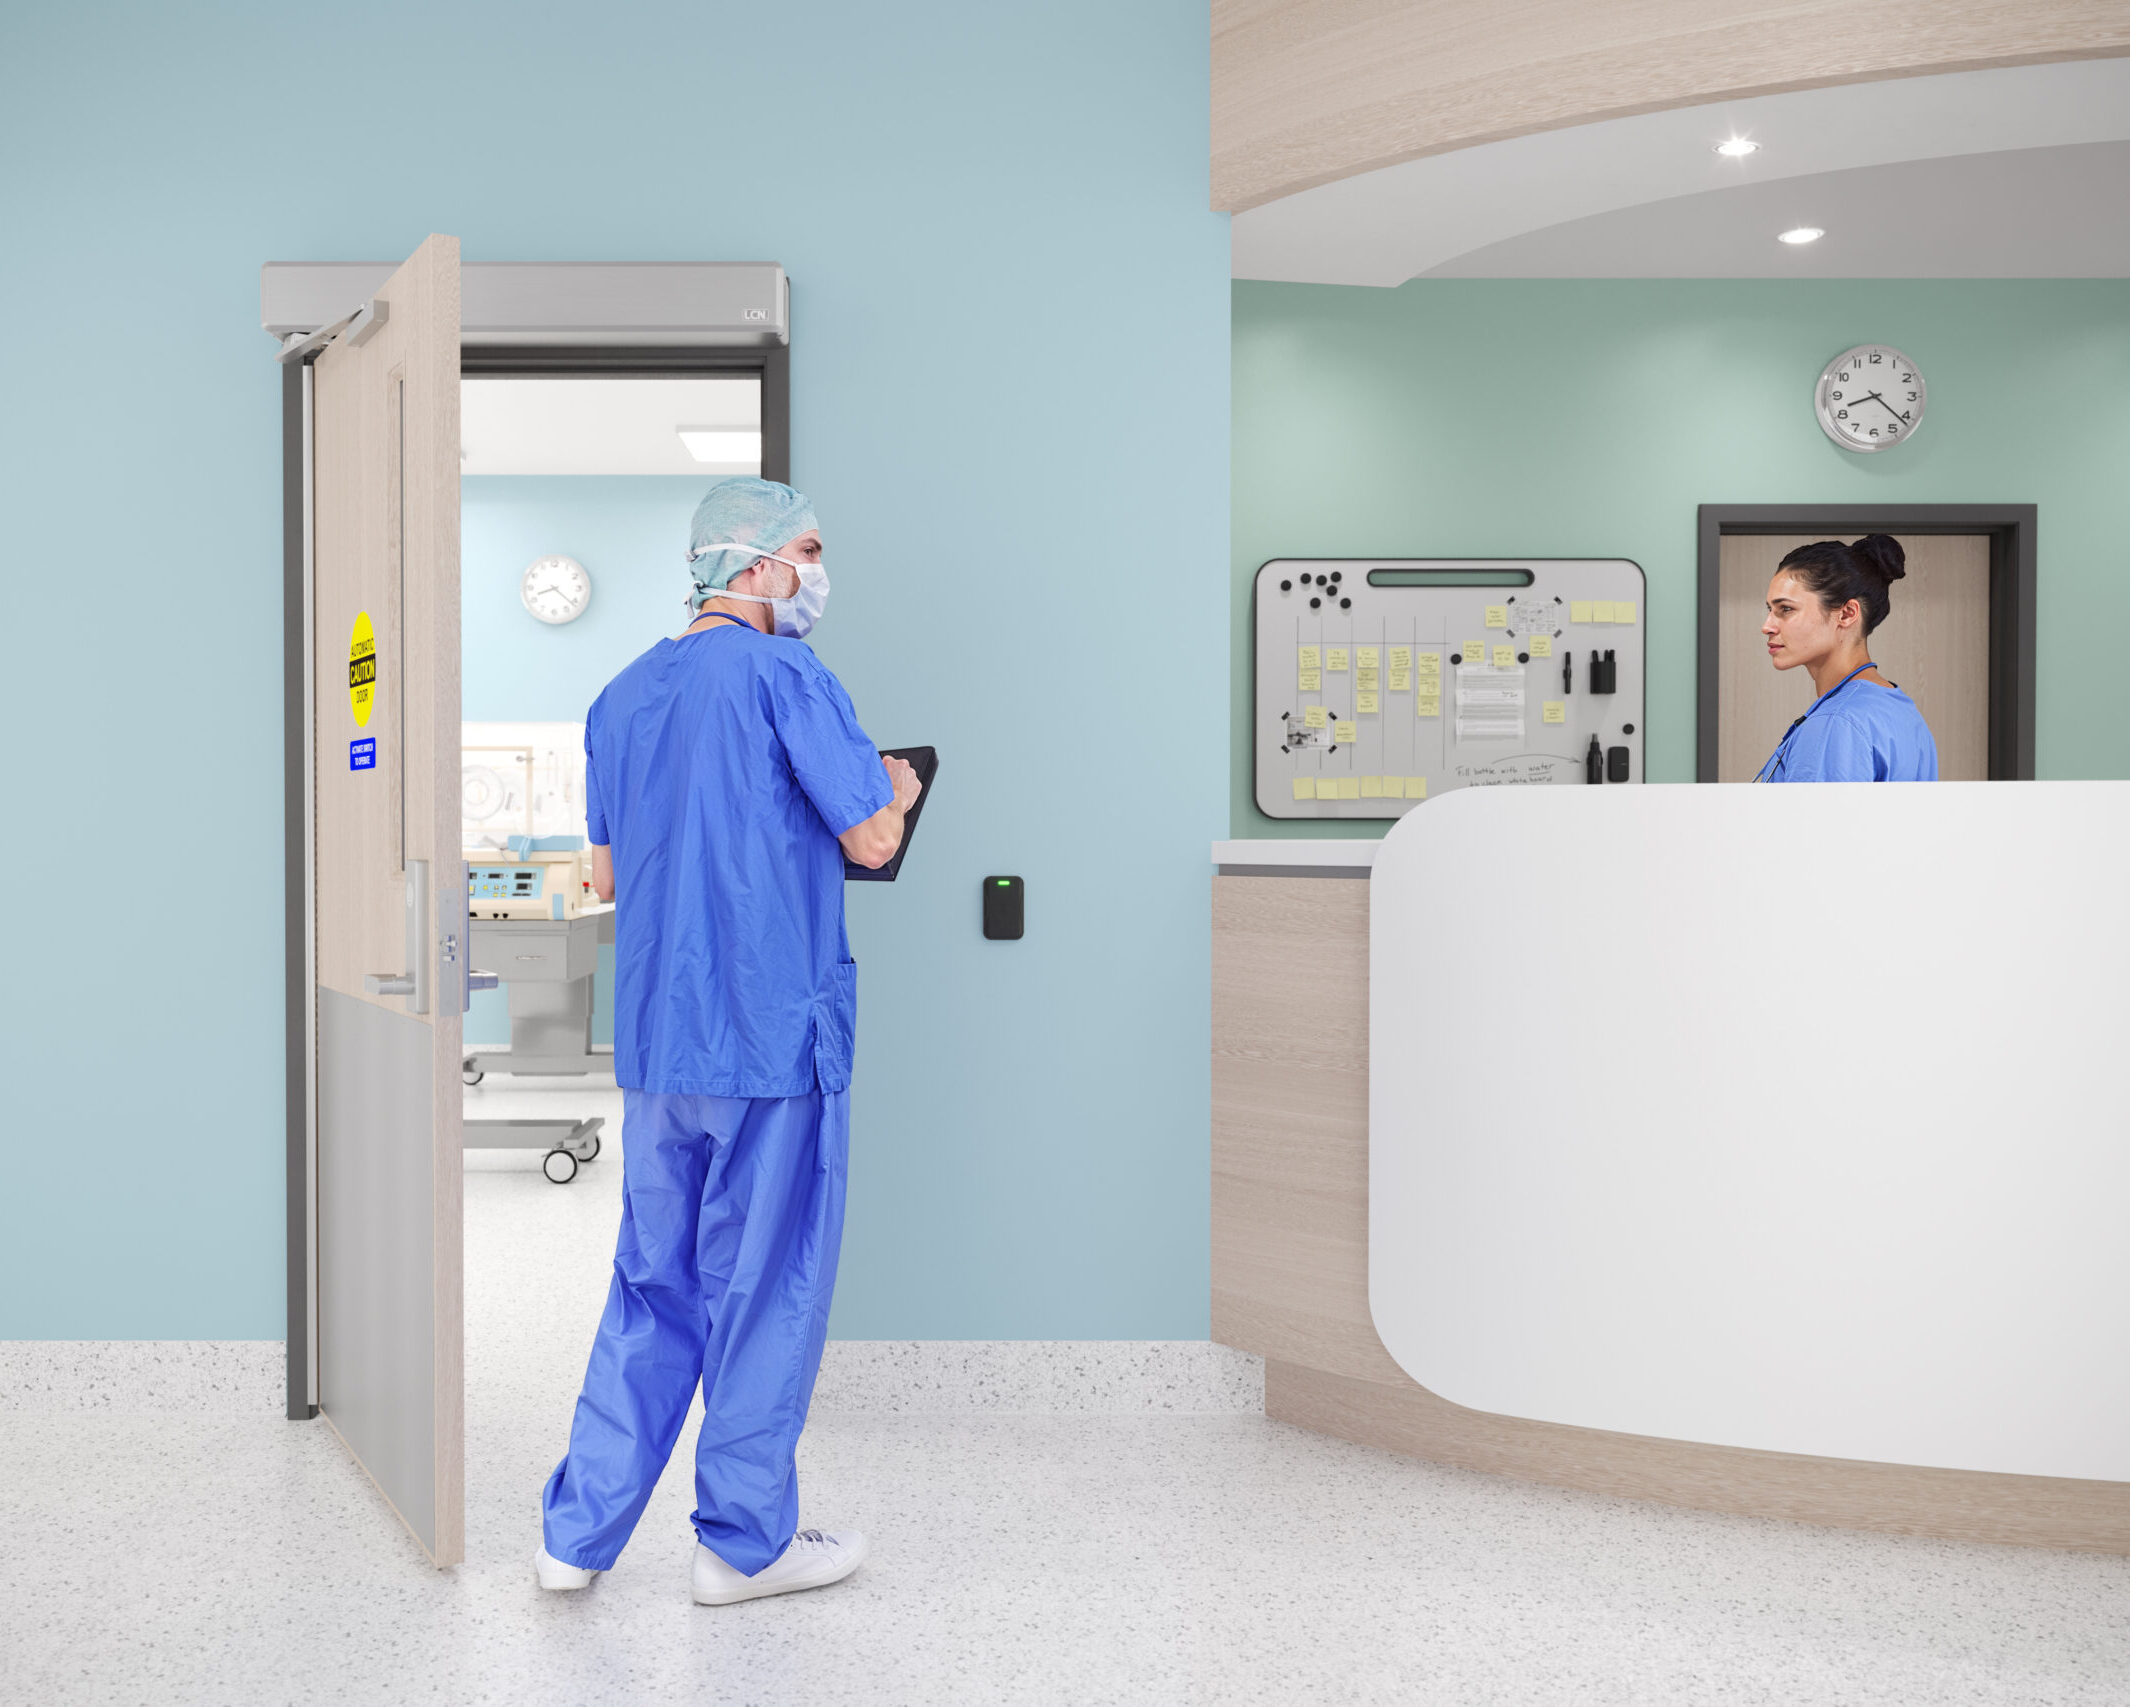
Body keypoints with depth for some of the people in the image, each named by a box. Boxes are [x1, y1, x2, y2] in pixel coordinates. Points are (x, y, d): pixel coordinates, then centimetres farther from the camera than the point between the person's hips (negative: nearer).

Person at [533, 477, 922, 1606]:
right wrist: (899, 789, 10)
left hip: (653, 1039, 7)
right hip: (772, 1031, -7)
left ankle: (577, 1531, 19)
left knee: (652, 1285, 16)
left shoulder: (621, 697, 13)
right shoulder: (786, 676, -9)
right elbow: (872, 841, -10)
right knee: (766, 1284, 5)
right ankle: (745, 1541, 15)